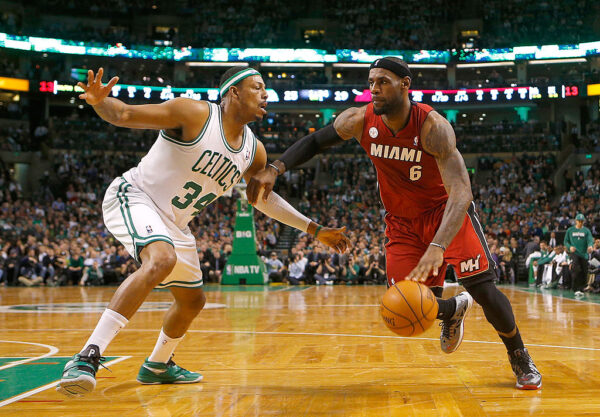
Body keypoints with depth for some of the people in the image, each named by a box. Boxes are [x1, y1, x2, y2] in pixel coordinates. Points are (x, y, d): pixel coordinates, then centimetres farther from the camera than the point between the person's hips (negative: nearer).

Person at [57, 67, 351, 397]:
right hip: (133, 197, -8)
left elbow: (263, 197, 17)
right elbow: (124, 114, -21)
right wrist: (99, 101, -44)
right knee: (162, 260, -37)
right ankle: (88, 356, -38)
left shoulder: (254, 151, 2)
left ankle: (157, 366, 43)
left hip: (174, 222, 8)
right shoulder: (195, 114, -19)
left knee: (192, 301, 17)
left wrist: (314, 230, 15)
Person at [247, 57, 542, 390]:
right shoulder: (359, 121, -16)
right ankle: (454, 308, 31)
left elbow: (461, 192, -38)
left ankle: (520, 357, 15)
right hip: (402, 222, 4)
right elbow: (315, 142, 3)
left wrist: (437, 247, -53)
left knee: (483, 289, -14)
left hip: (446, 212, -3)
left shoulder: (432, 126, -29)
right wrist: (275, 168, -15)